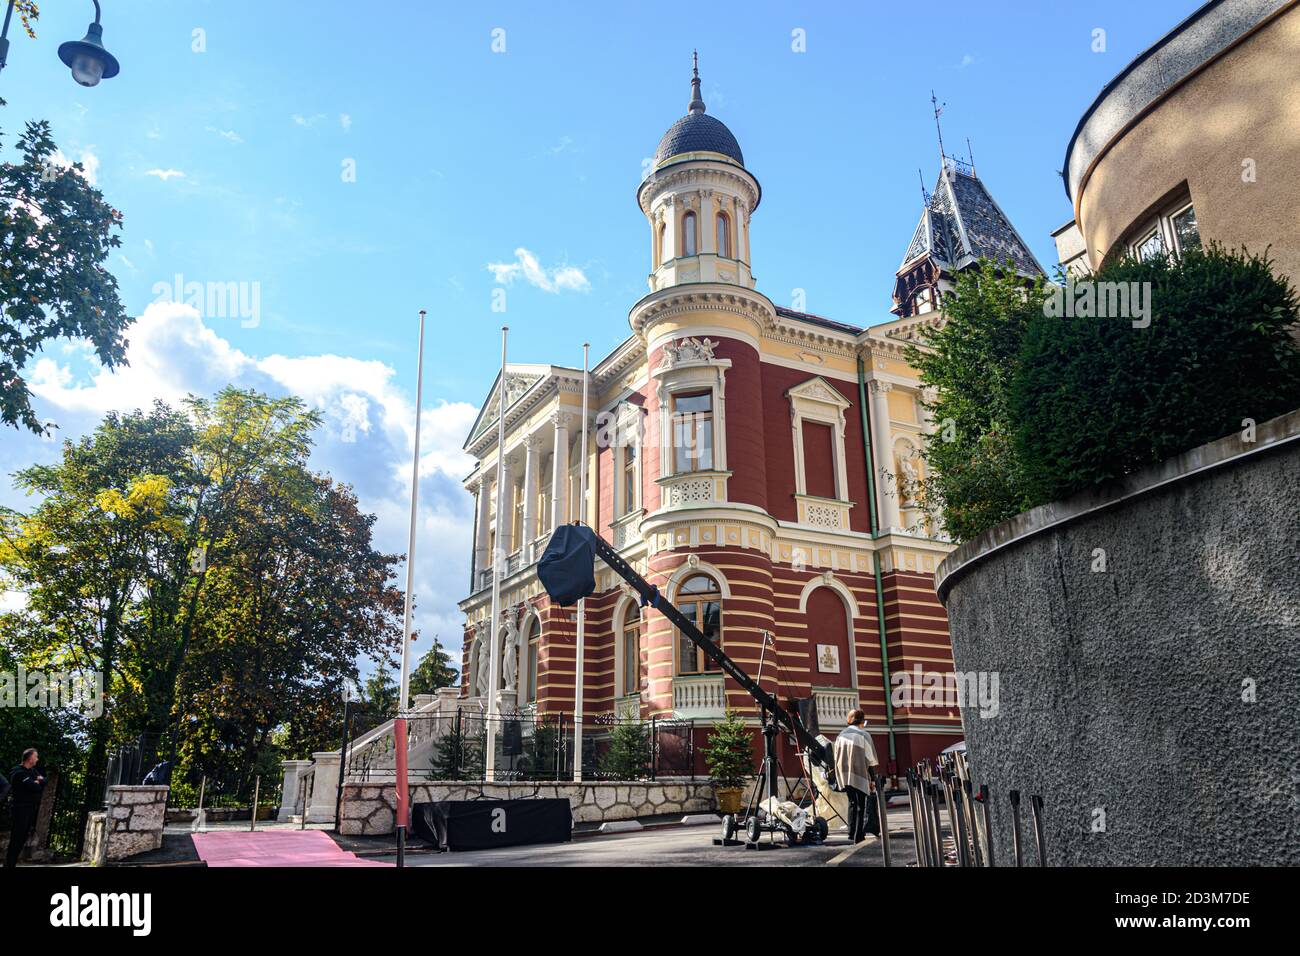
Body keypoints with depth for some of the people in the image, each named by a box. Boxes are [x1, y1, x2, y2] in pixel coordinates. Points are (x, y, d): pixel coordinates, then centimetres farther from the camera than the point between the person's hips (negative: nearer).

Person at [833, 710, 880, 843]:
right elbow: (870, 760, -5)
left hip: (845, 776, 5)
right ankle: (858, 836, 0)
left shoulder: (841, 735, 10)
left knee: (852, 802, 16)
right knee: (861, 804, 2)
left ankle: (851, 833, 14)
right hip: (860, 776, -5)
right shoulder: (863, 735, -5)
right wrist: (873, 779, 2)